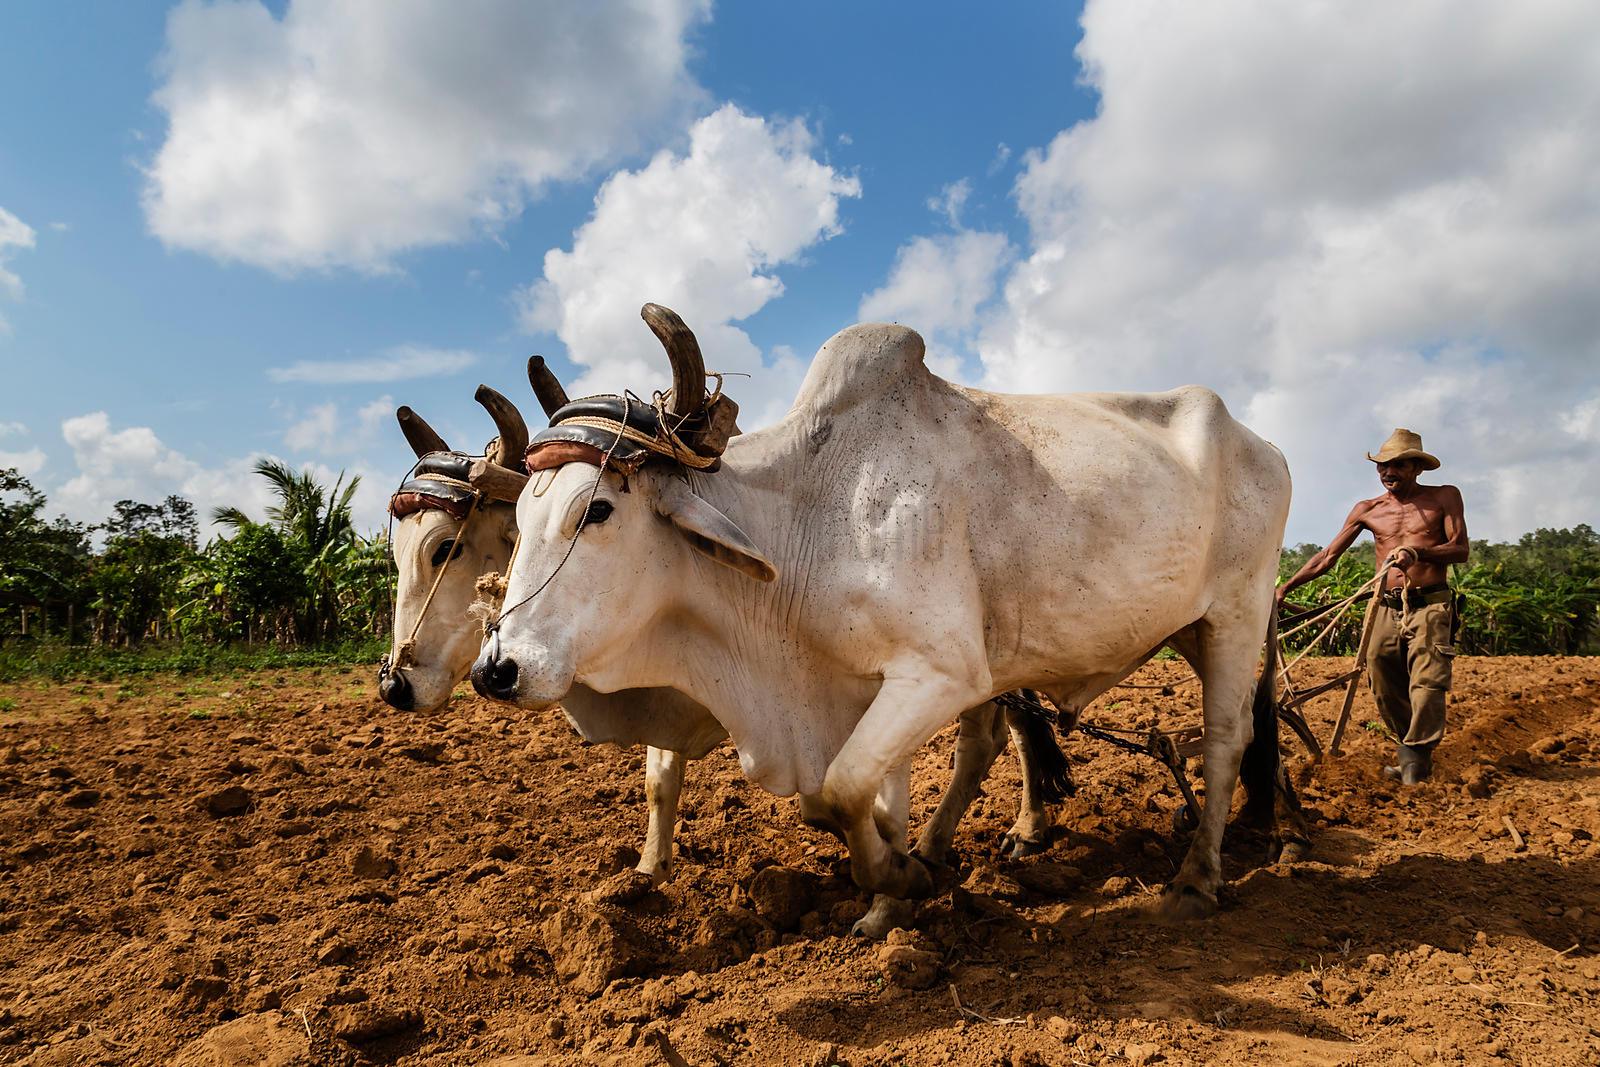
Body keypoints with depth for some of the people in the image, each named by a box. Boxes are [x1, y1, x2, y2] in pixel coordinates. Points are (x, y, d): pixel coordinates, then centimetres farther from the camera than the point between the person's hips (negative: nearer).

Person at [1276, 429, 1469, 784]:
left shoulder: (1444, 497, 6)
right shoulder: (1367, 510, 12)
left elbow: (1460, 550, -5)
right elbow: (1327, 557, 13)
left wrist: (1418, 552, -24)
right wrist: (1285, 587, 6)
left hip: (1429, 606, -3)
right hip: (1385, 609, 3)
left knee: (1427, 682, -16)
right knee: (1385, 689, 5)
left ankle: (1415, 757, -6)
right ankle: (1410, 753, 23)